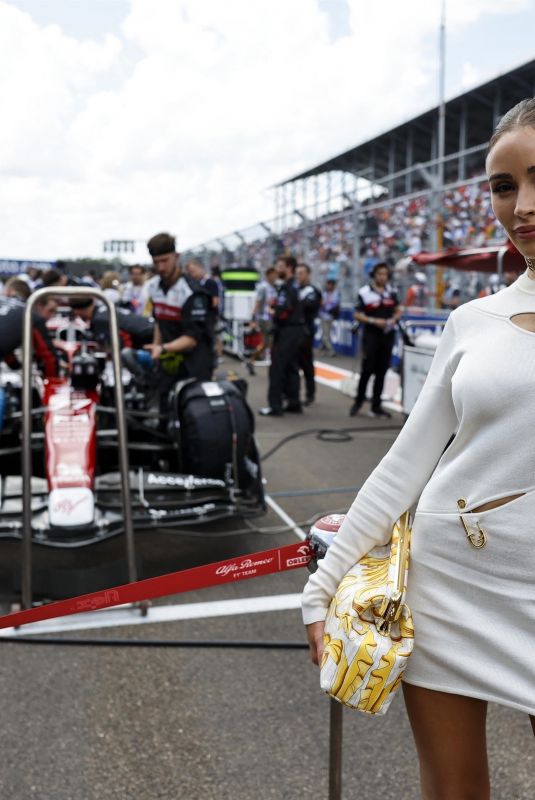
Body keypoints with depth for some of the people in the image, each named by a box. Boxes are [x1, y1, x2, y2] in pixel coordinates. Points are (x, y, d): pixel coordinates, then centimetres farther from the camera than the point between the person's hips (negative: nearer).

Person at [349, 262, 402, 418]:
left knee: (381, 371, 7)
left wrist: (394, 319, -4)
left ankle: (376, 405, 13)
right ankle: (358, 401, 13)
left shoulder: (391, 292, 9)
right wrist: (373, 321, -17)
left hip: (388, 335, 4)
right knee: (367, 369, -5)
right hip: (371, 336, -4)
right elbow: (357, 315, -6)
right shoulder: (364, 293, -5)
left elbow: (398, 310, 17)